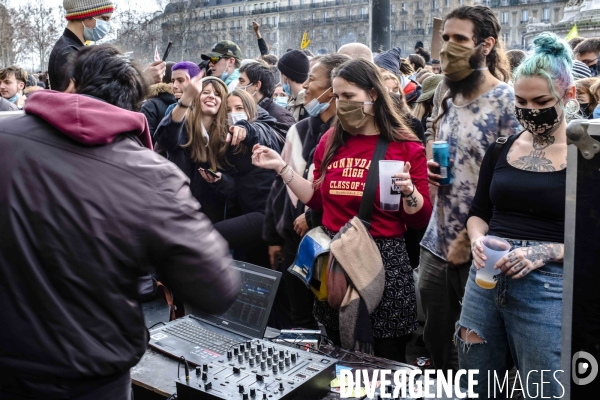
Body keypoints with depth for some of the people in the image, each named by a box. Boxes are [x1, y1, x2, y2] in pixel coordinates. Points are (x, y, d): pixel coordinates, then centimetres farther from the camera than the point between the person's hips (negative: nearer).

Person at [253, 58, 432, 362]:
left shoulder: (406, 147, -6)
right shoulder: (331, 141, 6)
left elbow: (421, 220, -6)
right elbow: (318, 200, 11)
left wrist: (408, 191, -25)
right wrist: (281, 167, 7)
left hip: (384, 258, -4)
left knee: (388, 361, 8)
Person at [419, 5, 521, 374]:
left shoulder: (508, 99, -11)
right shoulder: (449, 100, 11)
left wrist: (470, 238, -15)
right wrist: (430, 170, -1)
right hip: (437, 244, 7)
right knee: (437, 343, 17)